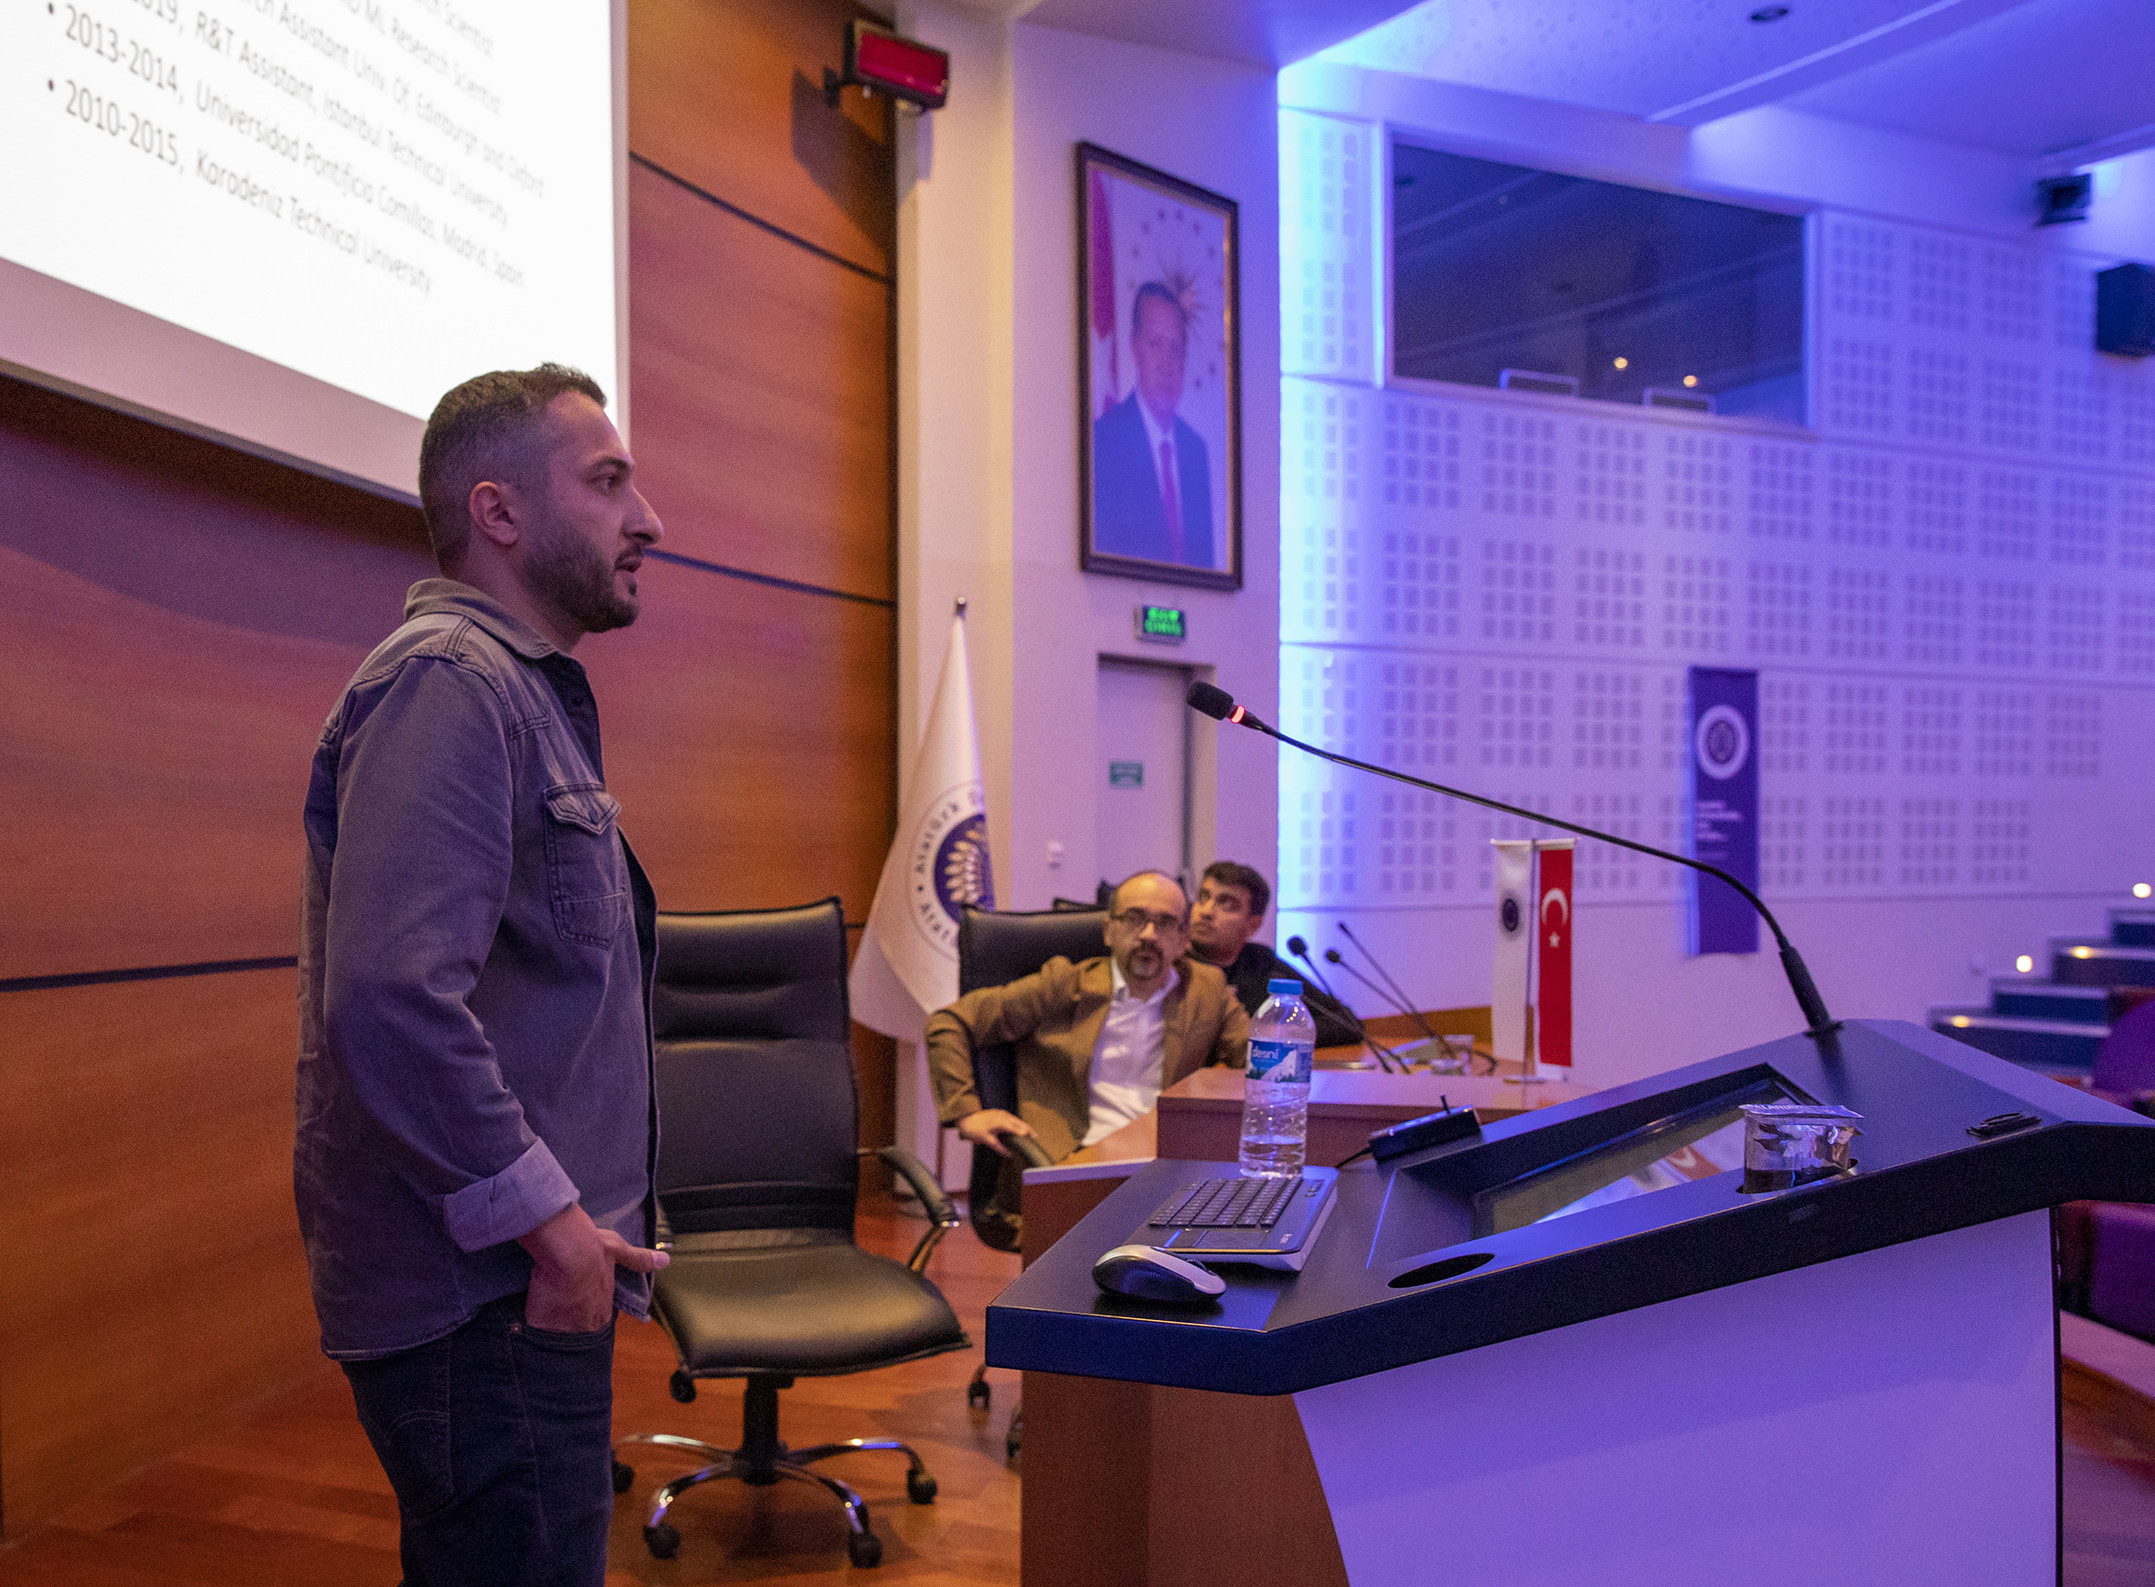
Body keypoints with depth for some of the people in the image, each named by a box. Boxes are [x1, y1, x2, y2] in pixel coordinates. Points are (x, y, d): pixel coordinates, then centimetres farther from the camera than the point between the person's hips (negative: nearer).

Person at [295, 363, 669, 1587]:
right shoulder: (447, 681, -16)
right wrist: (542, 1214, -19)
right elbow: (389, 994, -28)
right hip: (485, 1296, -10)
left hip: (530, 1281, 10)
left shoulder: (527, 693, 17)